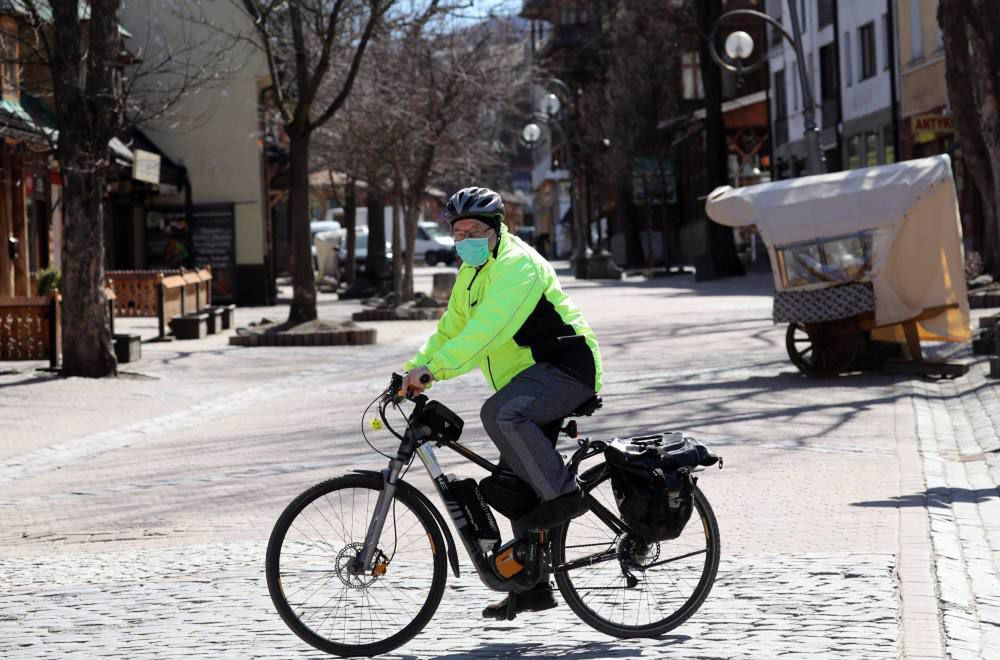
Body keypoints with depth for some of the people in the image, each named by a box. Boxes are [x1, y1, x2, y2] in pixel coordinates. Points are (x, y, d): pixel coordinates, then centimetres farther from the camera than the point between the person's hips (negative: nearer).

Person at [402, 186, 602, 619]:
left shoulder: (516, 265, -17)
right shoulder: (471, 274, 14)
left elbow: (487, 330, -30)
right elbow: (451, 331, 17)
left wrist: (432, 370, -37)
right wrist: (412, 371, 2)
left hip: (566, 369, -10)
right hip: (528, 379, 10)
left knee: (501, 413, -35)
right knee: (518, 484, 8)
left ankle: (564, 493, -22)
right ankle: (532, 585, 15)